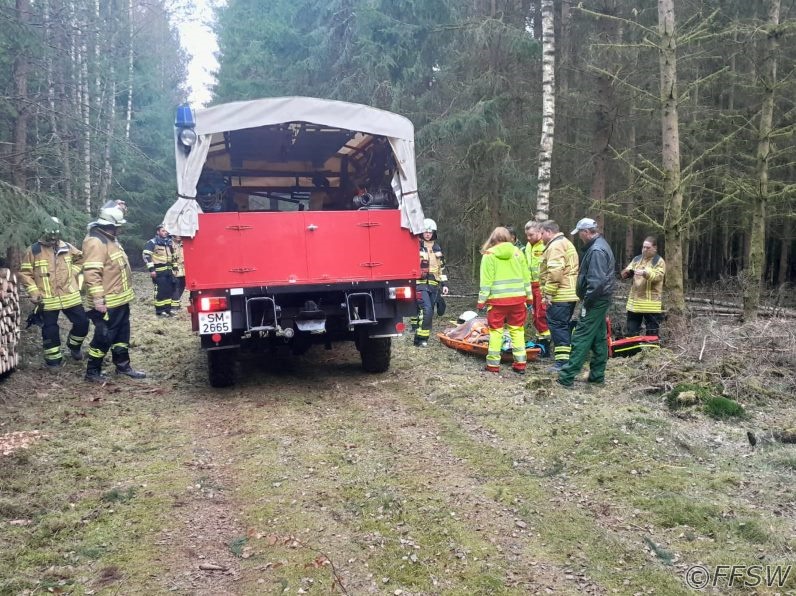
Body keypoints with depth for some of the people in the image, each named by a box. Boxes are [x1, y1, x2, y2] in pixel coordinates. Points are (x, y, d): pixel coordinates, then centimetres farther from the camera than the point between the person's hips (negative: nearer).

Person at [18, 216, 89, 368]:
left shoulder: (67, 247, 5)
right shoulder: (33, 251, -5)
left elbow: (80, 258, 23)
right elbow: (25, 273, -2)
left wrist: (73, 272, 8)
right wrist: (34, 292, -10)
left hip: (70, 296, 3)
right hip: (48, 299, -3)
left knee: (82, 323, 5)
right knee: (50, 330, 5)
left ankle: (74, 346, 31)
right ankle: (54, 359, 20)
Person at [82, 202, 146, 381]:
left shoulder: (110, 239, 13)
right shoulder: (95, 242, -20)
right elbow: (91, 273, -27)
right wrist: (98, 299, -28)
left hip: (120, 300, 10)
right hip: (107, 303, -10)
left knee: (122, 334, 17)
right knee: (104, 337, -1)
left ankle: (123, 366, 28)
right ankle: (92, 371, 11)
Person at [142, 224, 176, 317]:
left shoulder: (169, 242, 16)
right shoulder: (153, 242, -7)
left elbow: (172, 256, 25)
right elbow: (146, 255, -15)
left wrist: (173, 268, 19)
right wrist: (151, 269, -19)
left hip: (168, 270, 7)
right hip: (159, 271, -7)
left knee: (170, 290, 7)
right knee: (160, 291, -6)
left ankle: (167, 309, 16)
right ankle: (159, 311, 1)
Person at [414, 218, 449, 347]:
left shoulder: (437, 248, 17)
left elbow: (442, 267, 21)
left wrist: (444, 284, 15)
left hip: (433, 285, 6)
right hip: (420, 284, -6)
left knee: (429, 312, 8)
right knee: (426, 309, -19)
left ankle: (422, 338, 16)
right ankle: (420, 339, -13)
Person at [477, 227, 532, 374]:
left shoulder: (489, 254, -3)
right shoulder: (517, 252, 6)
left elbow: (486, 280, -6)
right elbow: (526, 277, 8)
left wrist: (482, 300, -2)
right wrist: (529, 296, 15)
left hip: (497, 299, -3)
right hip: (518, 298, 3)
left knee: (496, 331, 6)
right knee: (517, 330, 10)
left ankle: (493, 364, 8)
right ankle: (520, 363, 11)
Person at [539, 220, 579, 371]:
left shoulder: (555, 246, -12)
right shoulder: (567, 243, 22)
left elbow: (554, 272, -23)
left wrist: (548, 293, -19)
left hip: (559, 296, -10)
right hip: (571, 294, 10)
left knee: (557, 326, -6)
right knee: (564, 326, 16)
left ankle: (562, 361, -6)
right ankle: (568, 356, 22)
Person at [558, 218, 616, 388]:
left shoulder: (596, 251, -19)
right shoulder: (601, 245, 15)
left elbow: (596, 281, -26)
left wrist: (586, 301, -18)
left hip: (594, 302, -10)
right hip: (601, 300, 10)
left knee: (581, 337, -9)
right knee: (599, 338, 13)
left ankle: (567, 375, -7)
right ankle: (597, 374, 20)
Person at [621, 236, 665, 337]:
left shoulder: (659, 261, -1)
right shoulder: (636, 259, 13)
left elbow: (658, 276, -15)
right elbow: (624, 274, 8)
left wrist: (645, 273, -31)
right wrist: (627, 272, -15)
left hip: (651, 304, -5)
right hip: (634, 302, 5)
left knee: (652, 334, 3)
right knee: (631, 333, 11)